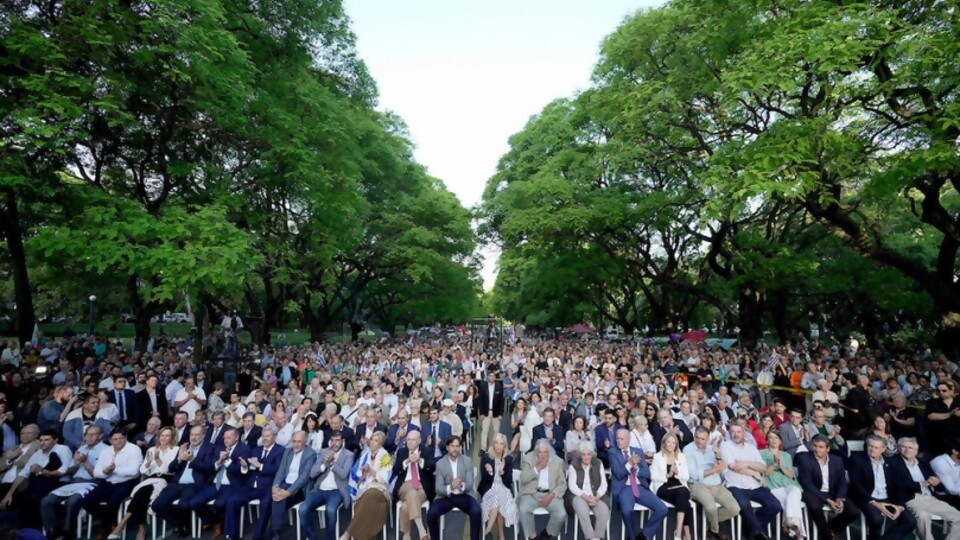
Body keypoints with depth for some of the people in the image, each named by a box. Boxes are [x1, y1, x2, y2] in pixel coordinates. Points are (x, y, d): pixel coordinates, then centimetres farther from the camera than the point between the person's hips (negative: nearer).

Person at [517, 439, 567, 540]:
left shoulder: (558, 461, 4)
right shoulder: (528, 458, 1)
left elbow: (562, 484, 3)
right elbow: (523, 479, -8)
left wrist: (551, 495, -14)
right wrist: (537, 468, -16)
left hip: (550, 494, 1)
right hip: (532, 493, -1)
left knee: (561, 513, -26)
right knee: (523, 509, -30)